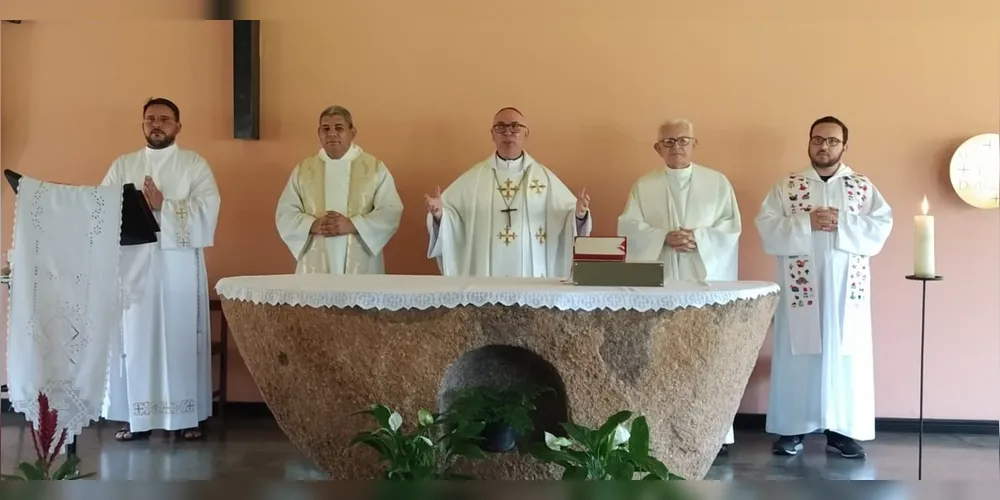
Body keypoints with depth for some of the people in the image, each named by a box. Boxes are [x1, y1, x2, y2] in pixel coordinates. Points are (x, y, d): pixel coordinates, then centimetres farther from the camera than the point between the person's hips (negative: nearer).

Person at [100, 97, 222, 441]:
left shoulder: (195, 164, 7)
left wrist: (163, 205, -16)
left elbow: (207, 209, -7)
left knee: (181, 338, -1)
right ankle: (136, 417, 9)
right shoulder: (123, 165, 16)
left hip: (179, 264, -2)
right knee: (136, 338, 2)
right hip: (133, 263, 3)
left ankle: (188, 416, 5)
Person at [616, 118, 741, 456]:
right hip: (658, 282, 1)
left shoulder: (717, 182, 8)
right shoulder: (643, 186, 9)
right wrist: (664, 237, -15)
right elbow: (628, 228, 0)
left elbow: (732, 226, 2)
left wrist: (699, 238, -14)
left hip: (706, 280, -1)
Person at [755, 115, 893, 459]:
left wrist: (840, 223, -16)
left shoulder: (863, 186, 8)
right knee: (797, 355, 3)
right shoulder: (787, 186, 5)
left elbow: (881, 227, -3)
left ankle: (842, 431, 13)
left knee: (846, 355, 3)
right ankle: (792, 428, 12)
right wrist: (807, 222, -17)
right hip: (800, 286, -1)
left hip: (846, 288, 1)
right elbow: (767, 228, -5)